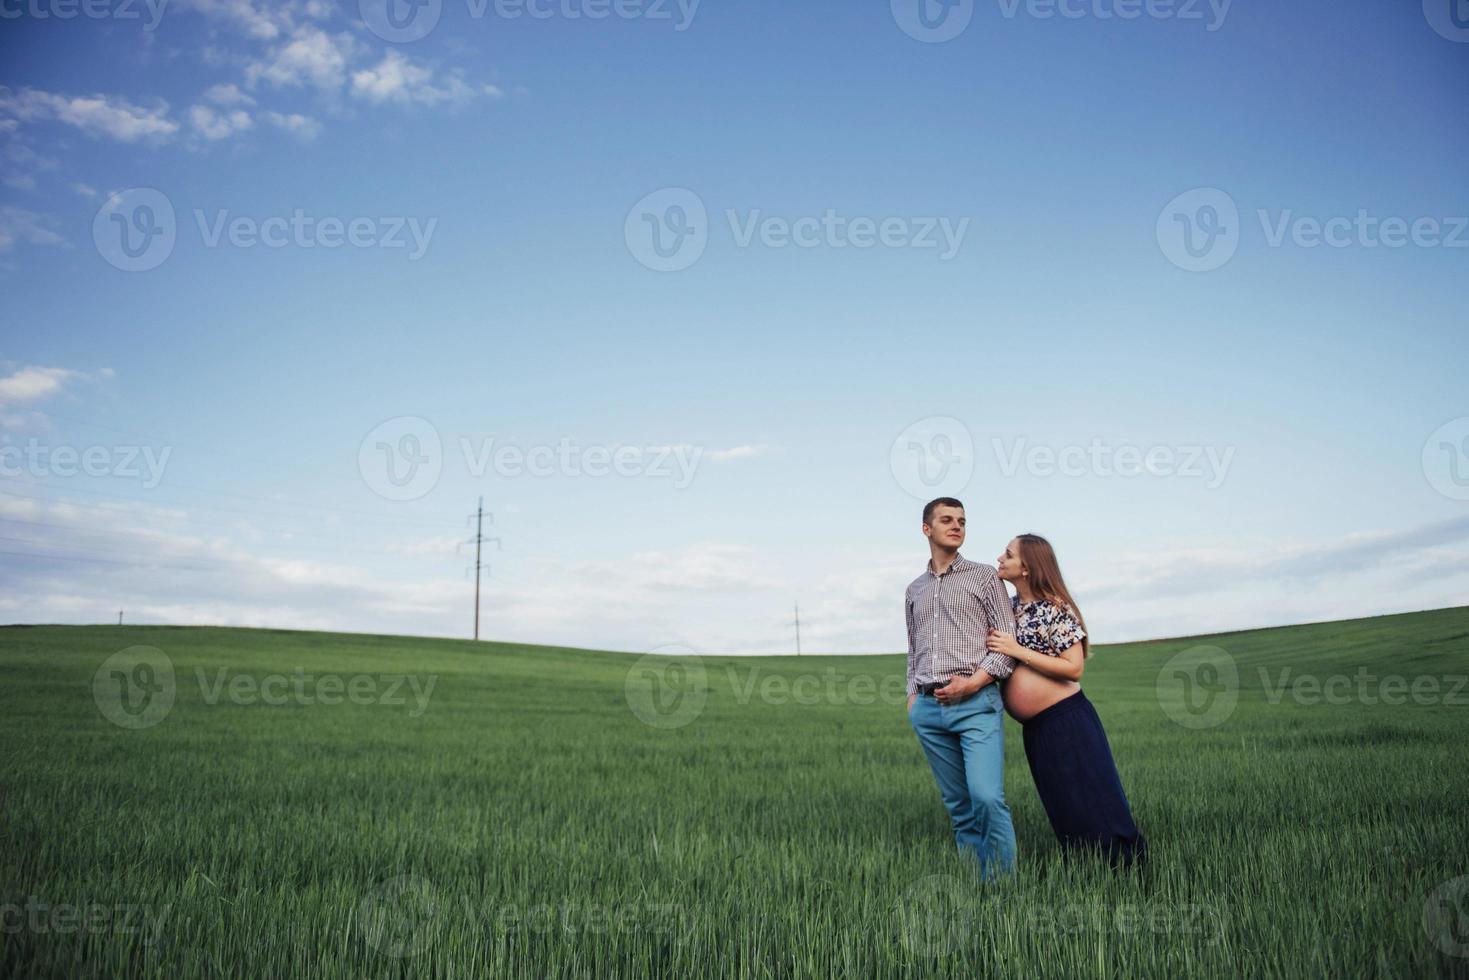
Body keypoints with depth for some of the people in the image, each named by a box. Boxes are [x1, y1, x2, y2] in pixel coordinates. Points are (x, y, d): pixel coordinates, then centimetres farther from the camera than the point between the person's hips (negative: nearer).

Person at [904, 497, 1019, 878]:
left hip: (976, 703, -4)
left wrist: (973, 682, -12)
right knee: (958, 805, 7)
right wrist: (912, 696, 12)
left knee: (987, 798, -17)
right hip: (928, 710, 4)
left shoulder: (984, 576, 6)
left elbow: (1008, 639, 0)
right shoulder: (915, 590, 18)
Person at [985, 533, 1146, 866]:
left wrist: (1017, 651, -21)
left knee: (1092, 805, -2)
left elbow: (1074, 668, -19)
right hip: (1035, 730, 8)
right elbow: (1003, 661, 21)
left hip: (1066, 722, -8)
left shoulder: (1054, 609, -14)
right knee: (1063, 813, 15)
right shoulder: (1011, 606, 9)